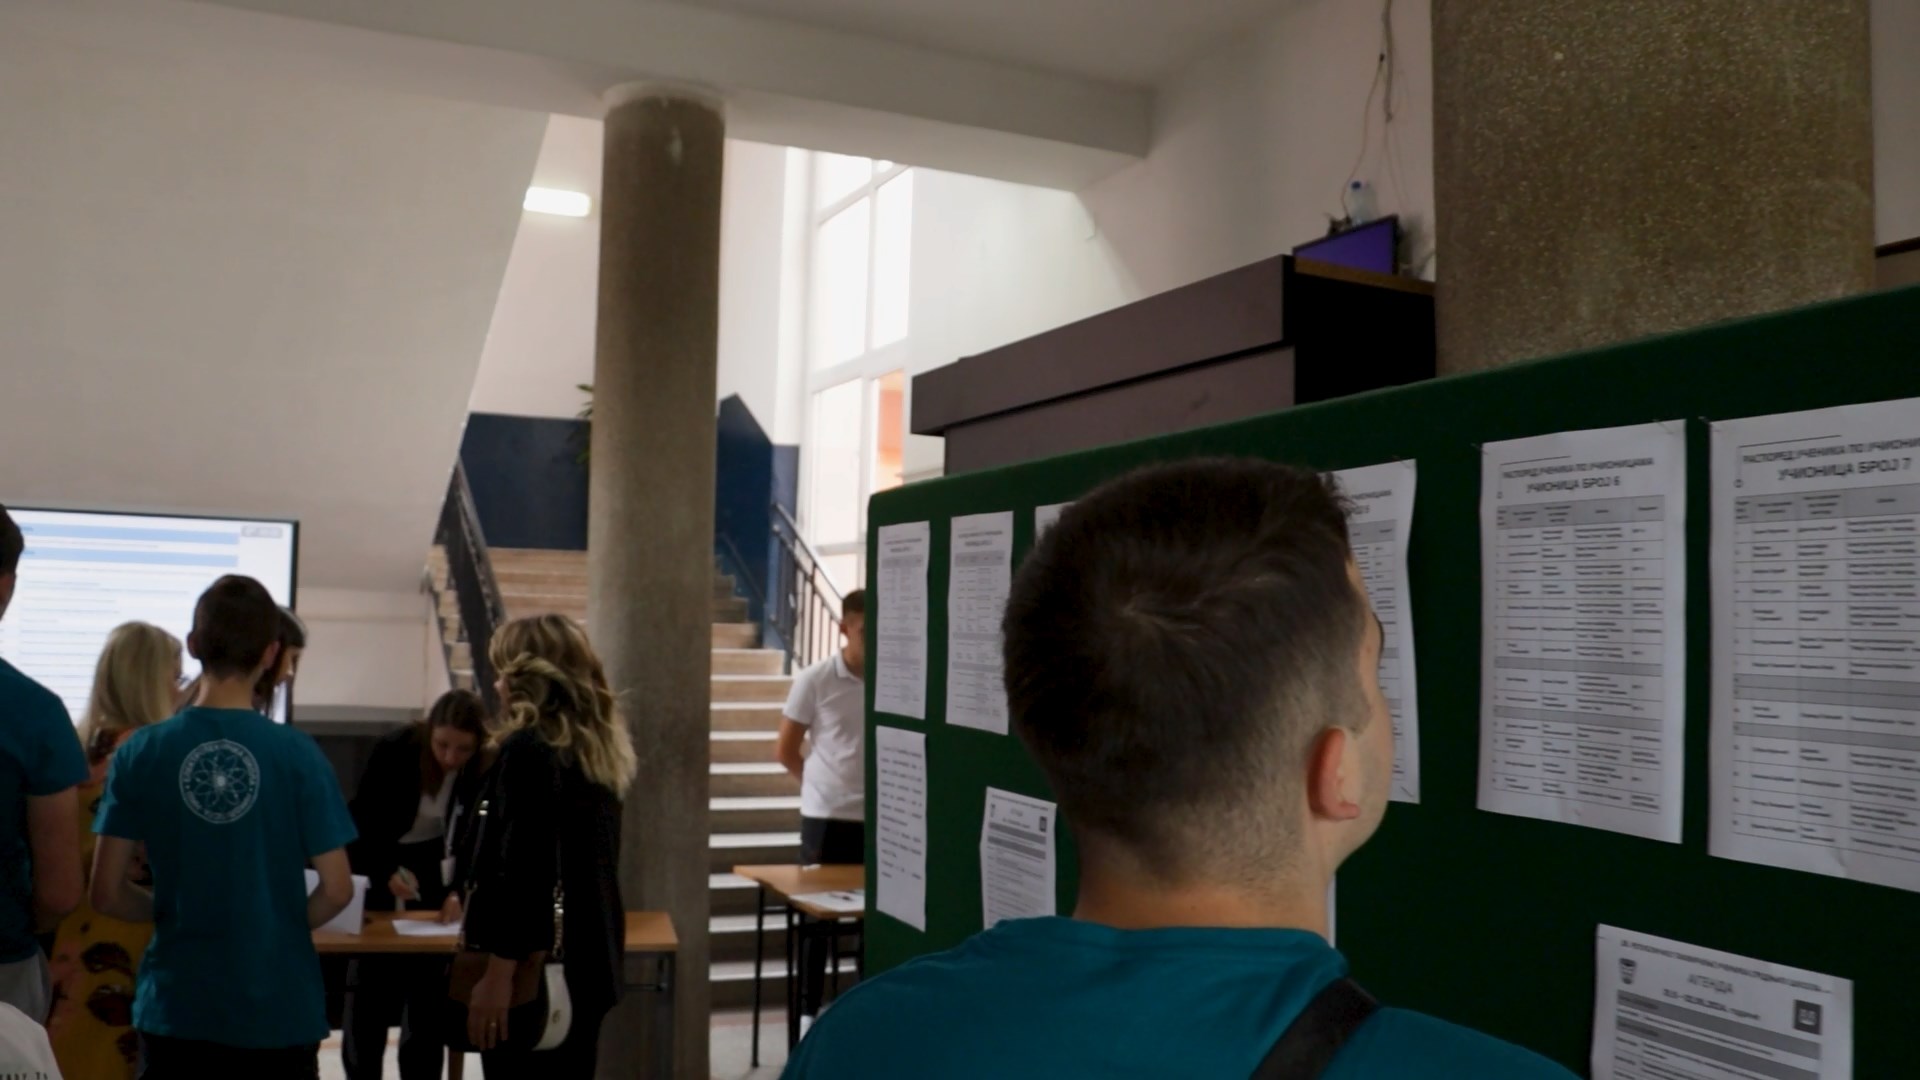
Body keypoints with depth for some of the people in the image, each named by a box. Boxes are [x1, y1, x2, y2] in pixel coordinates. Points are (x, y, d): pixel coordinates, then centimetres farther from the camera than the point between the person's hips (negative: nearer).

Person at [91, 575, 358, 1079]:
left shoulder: (140, 752, -6)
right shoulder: (297, 754, -11)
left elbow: (107, 892, -2)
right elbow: (337, 890, -8)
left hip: (175, 1008, 2)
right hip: (278, 1009, -1)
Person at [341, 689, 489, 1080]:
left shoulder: (486, 768, -20)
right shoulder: (393, 752, -24)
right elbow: (359, 823, -16)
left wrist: (460, 890, -28)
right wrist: (388, 872, -28)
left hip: (435, 872, 1)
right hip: (379, 867, -1)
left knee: (429, 990, 0)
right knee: (368, 989, 0)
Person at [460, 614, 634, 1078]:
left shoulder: (527, 749, -15)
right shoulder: (597, 750, 9)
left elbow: (519, 874, -22)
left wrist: (496, 973, -20)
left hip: (533, 973, -8)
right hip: (584, 966, 8)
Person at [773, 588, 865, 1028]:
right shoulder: (815, 681, -7)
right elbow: (785, 750, 1)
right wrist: (824, 785, 7)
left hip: (879, 817, 2)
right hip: (826, 816, -2)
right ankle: (809, 1010, 20)